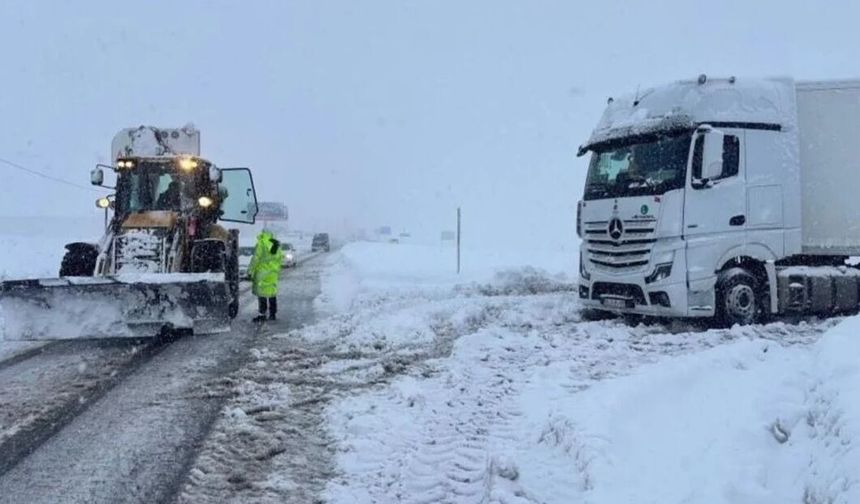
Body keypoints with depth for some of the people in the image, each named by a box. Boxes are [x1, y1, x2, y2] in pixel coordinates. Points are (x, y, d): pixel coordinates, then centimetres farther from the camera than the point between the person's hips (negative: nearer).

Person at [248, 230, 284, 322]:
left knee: (261, 293, -2)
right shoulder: (277, 246, 11)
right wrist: (277, 271, 25)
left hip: (262, 273, -7)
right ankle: (273, 314, 16)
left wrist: (250, 271, -5)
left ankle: (262, 314, -3)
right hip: (273, 274, 7)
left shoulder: (261, 244, -9)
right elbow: (281, 260, 16)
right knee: (272, 293, 12)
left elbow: (255, 259, -12)